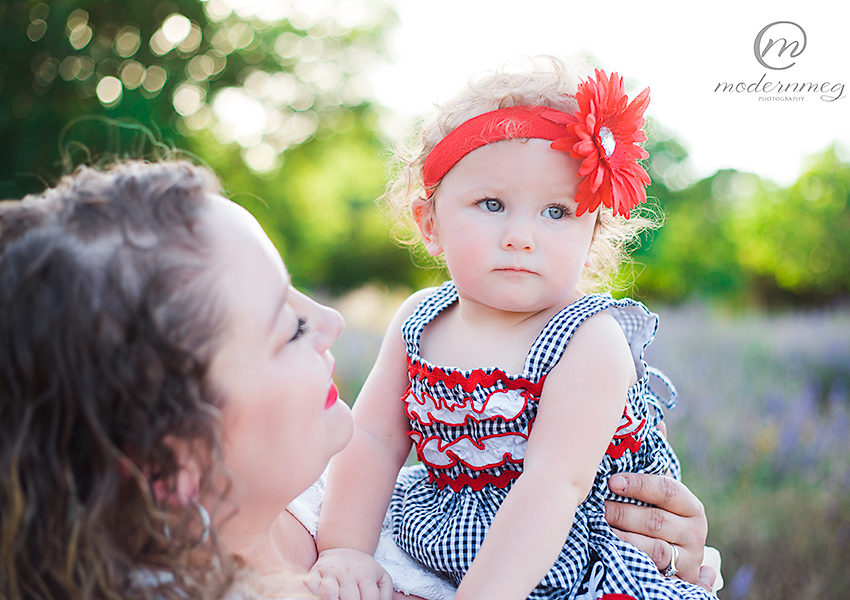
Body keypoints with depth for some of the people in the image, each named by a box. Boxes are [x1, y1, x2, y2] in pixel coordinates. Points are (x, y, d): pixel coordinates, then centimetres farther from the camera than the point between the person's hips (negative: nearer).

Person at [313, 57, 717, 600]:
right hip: (443, 537, 6)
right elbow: (373, 440, -4)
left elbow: (556, 483, -30)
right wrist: (345, 549, -15)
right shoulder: (420, 321, -3)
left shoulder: (591, 344, -22)